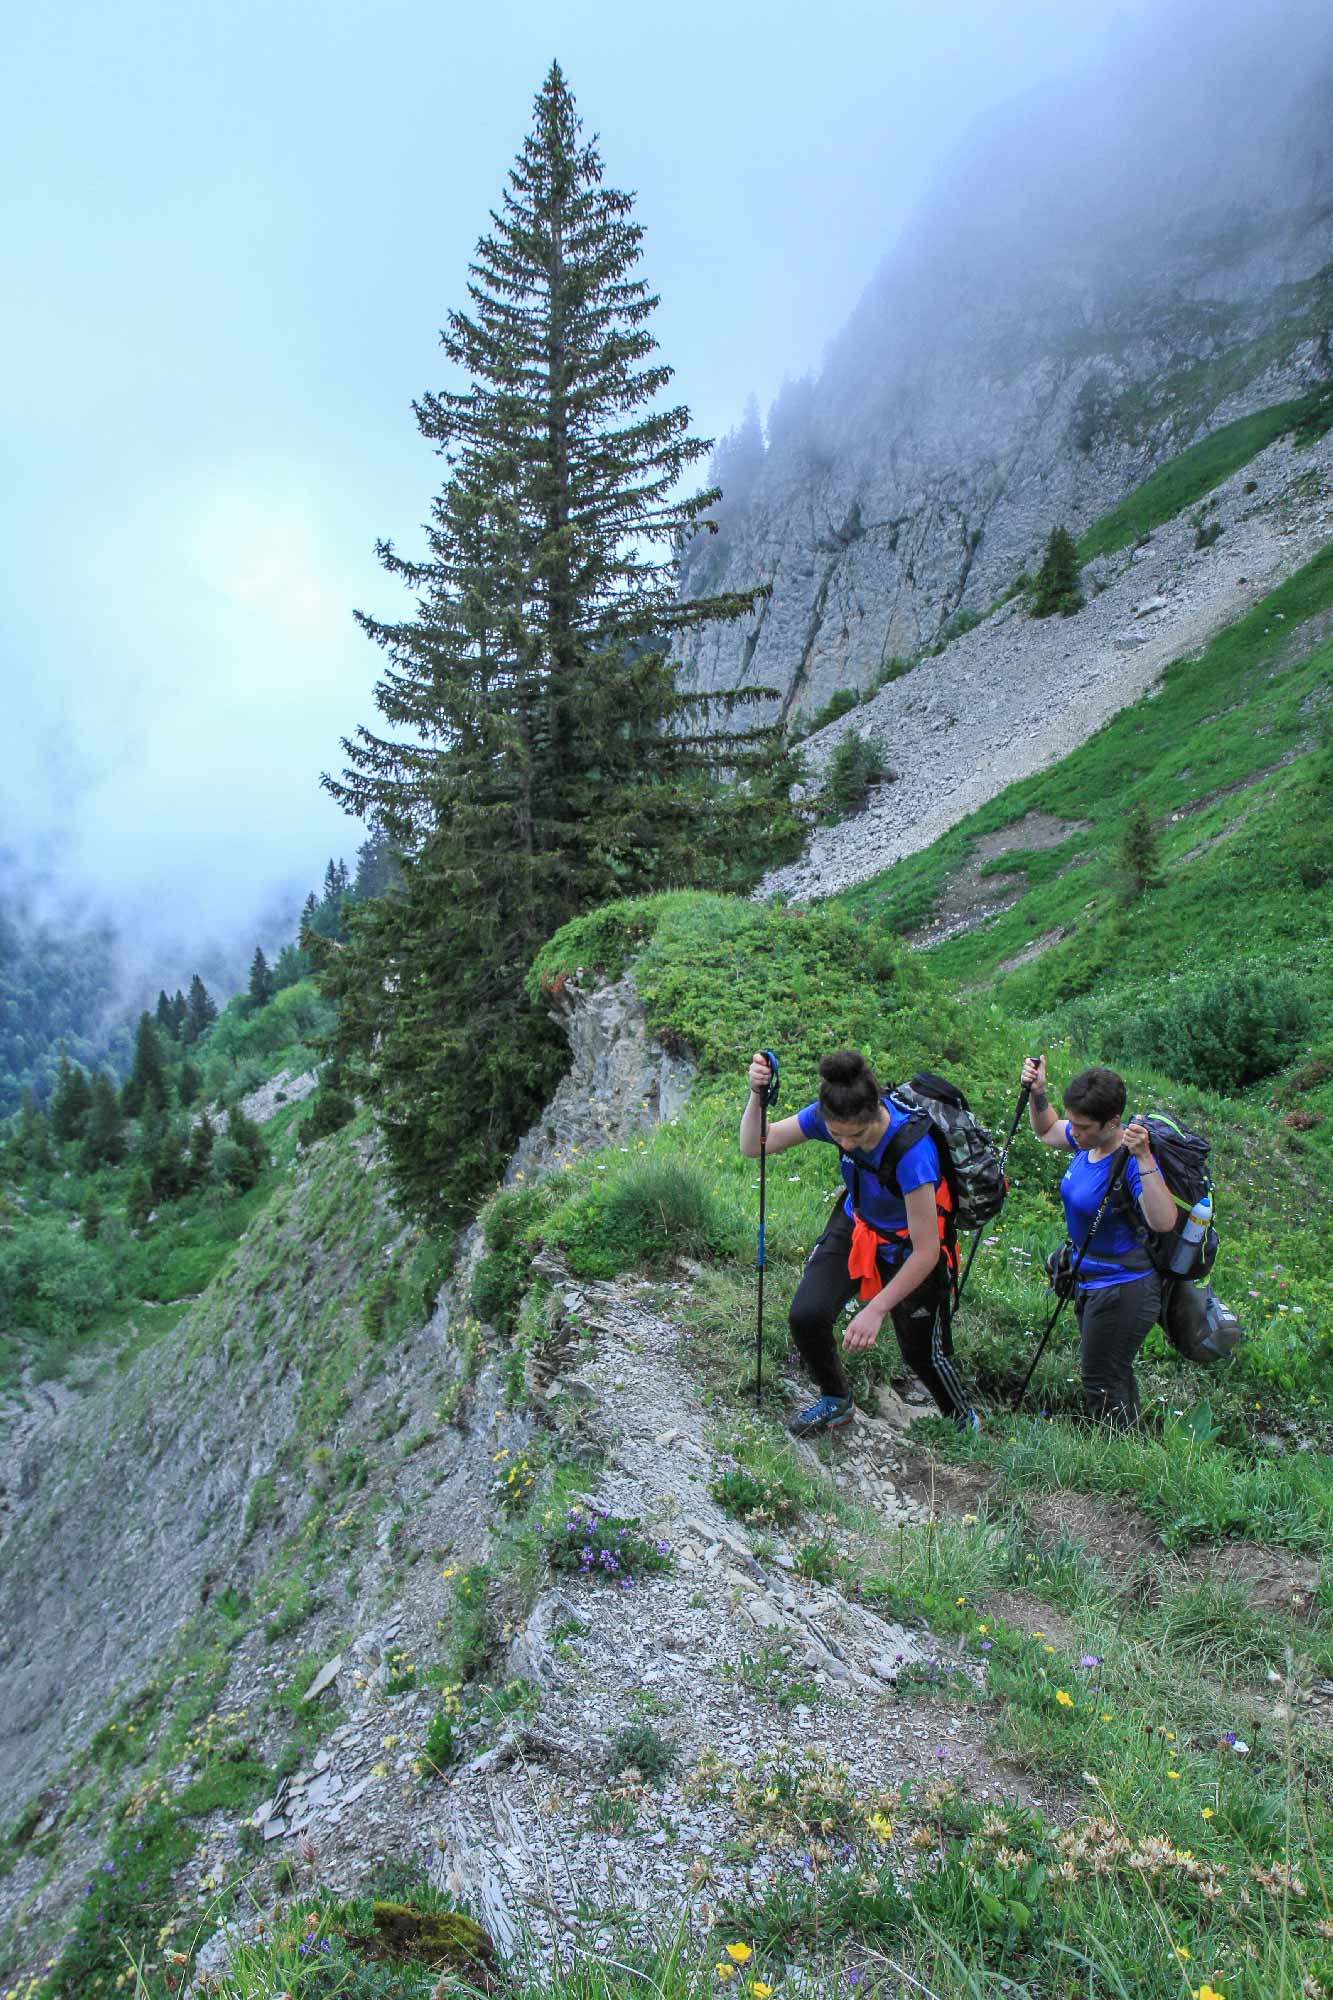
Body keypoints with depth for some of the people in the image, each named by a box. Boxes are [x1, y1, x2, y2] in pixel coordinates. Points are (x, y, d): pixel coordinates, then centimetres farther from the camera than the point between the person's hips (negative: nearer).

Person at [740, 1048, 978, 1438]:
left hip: (905, 1245, -4)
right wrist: (757, 1095, -34)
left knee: (922, 1353, 10)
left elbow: (926, 1251, -32)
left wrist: (876, 1310, -32)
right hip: (854, 1227, 4)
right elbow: (752, 1147, -17)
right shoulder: (829, 1116, -24)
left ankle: (966, 1424, 42)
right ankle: (835, 1402, 17)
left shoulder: (912, 1150, -39)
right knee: (805, 1317, -13)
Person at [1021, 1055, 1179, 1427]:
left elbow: (1164, 1222, -41)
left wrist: (1144, 1159, -48)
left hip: (1123, 1288, -9)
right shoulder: (1087, 1142, -5)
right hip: (1091, 1280, 9)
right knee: (1114, 1373, 24)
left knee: (1101, 1381, 4)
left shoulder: (1131, 1162, -28)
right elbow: (1046, 1131, 16)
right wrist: (1037, 1093, -1)